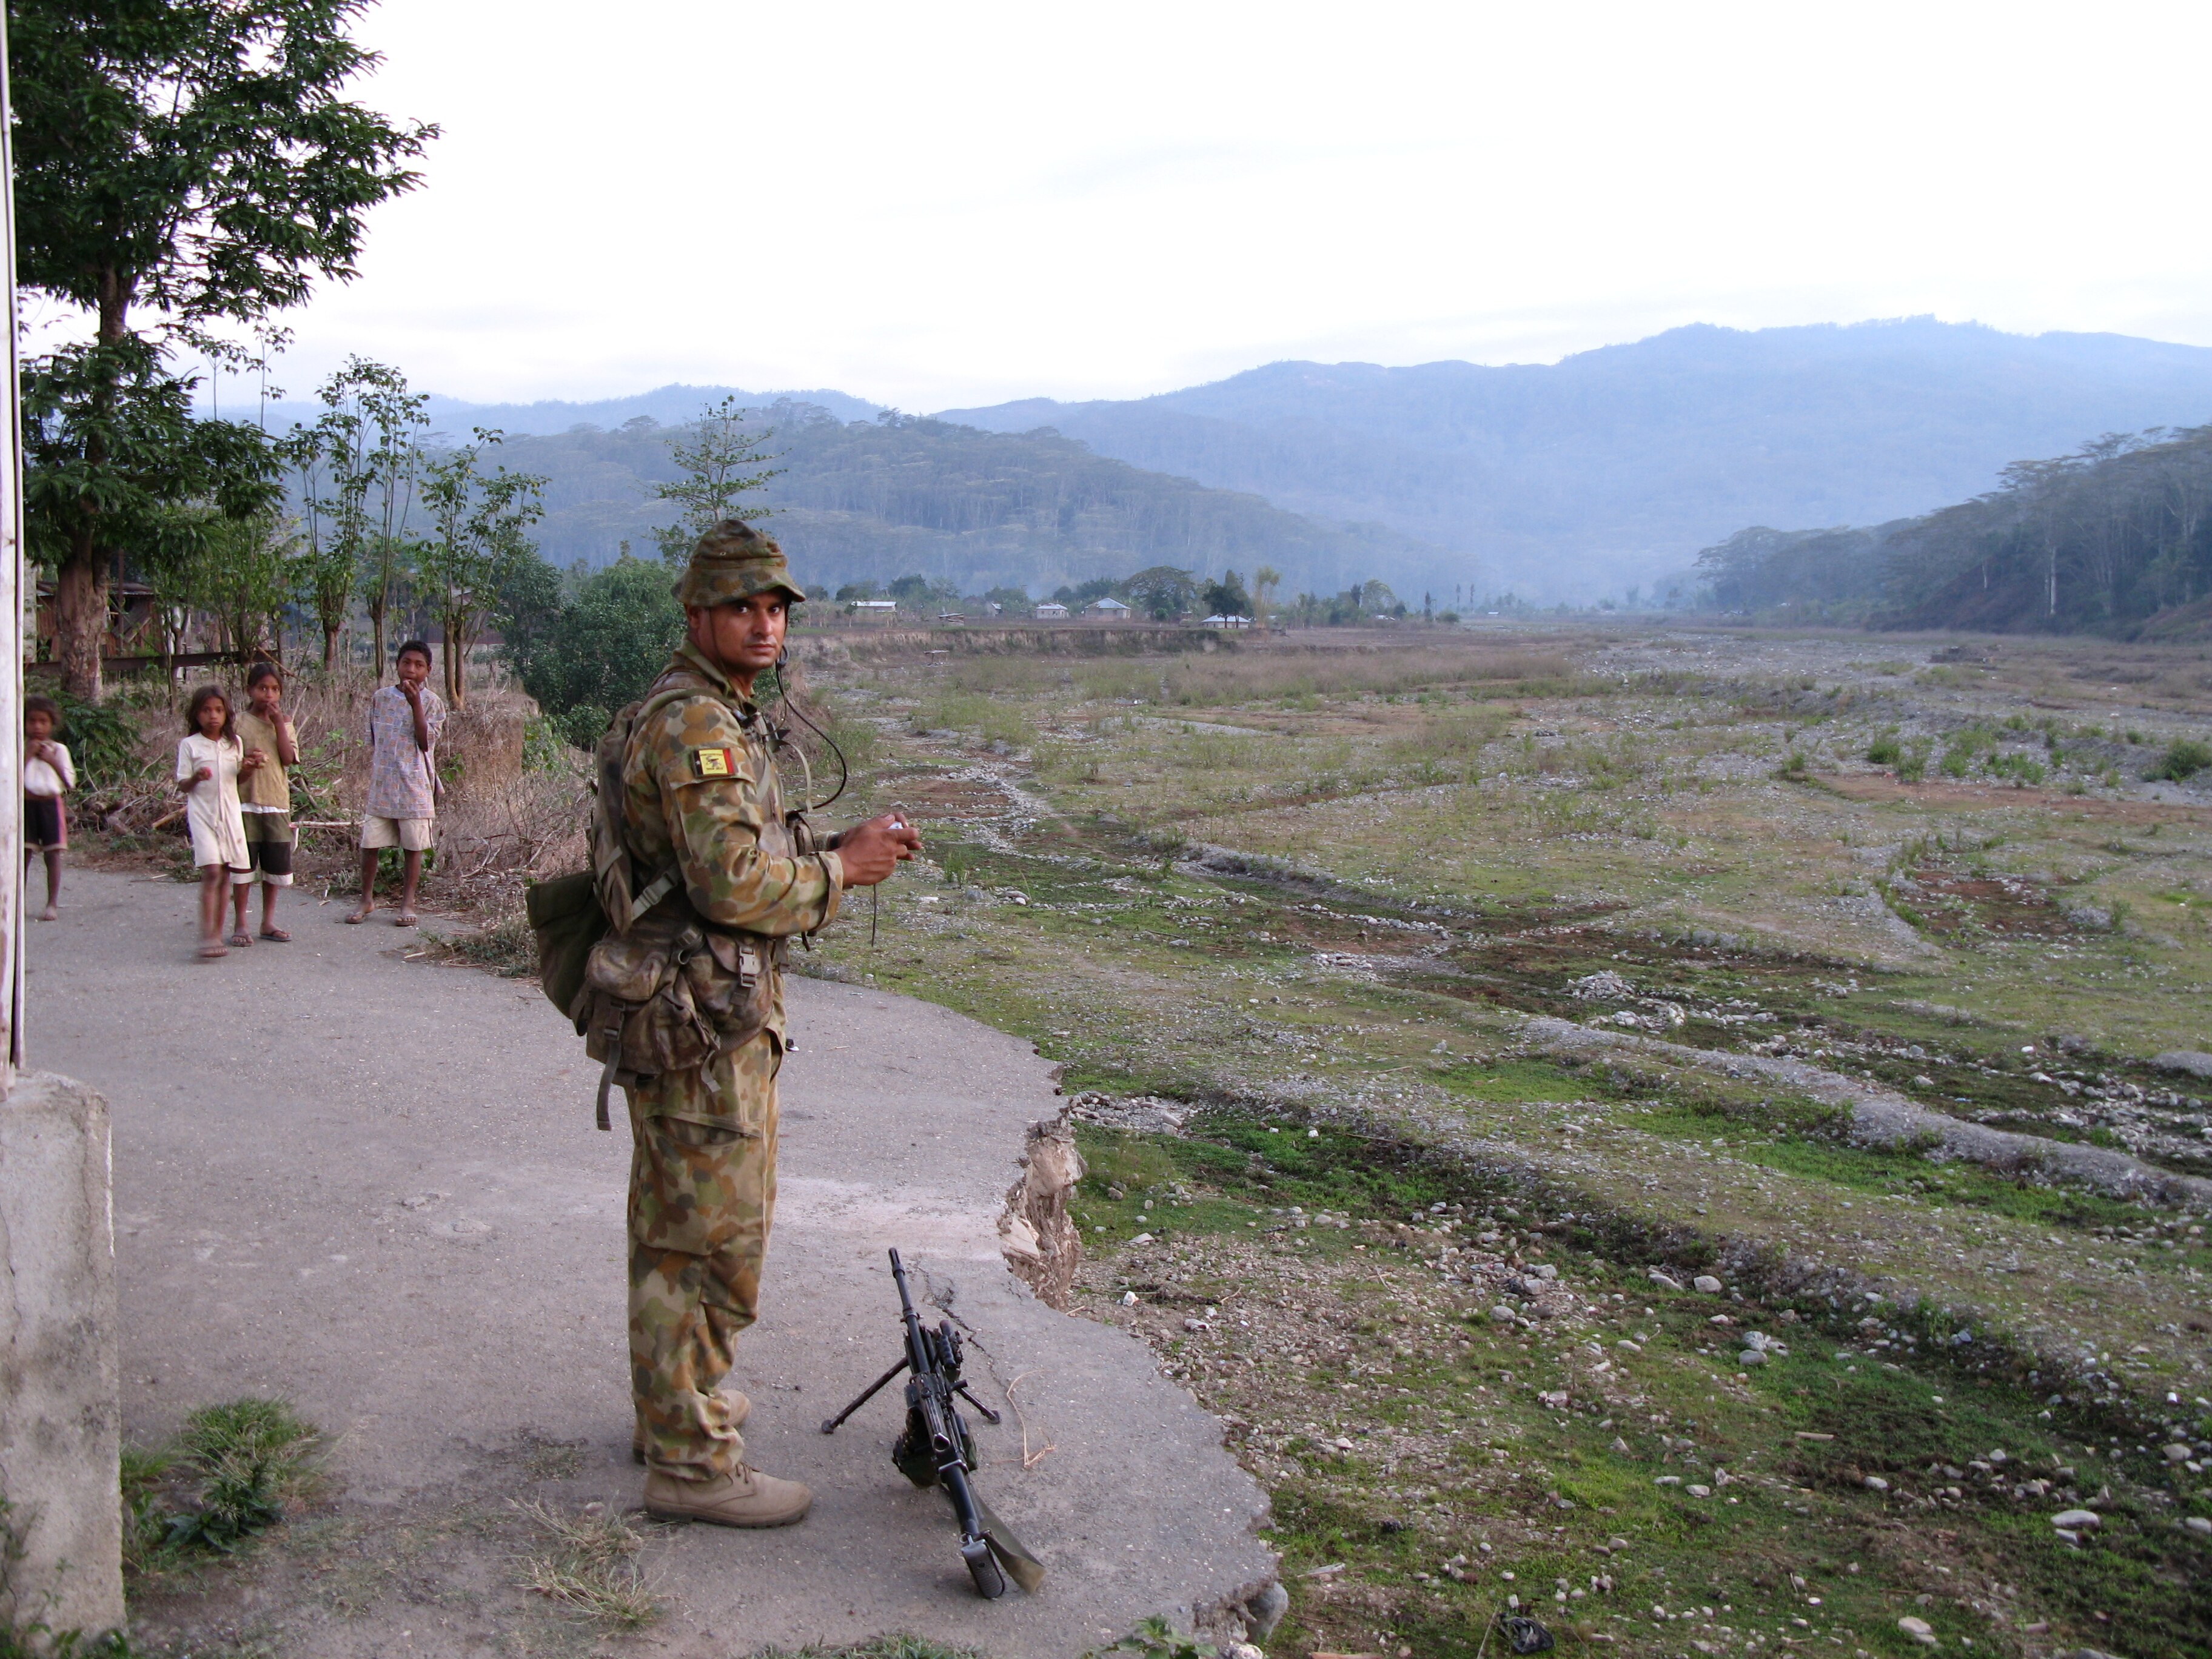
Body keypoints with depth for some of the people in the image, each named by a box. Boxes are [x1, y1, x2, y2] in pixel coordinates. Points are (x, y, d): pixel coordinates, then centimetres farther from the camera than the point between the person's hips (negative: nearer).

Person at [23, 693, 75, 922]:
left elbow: (70, 783, 1)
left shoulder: (59, 750, 6)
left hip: (51, 804, 0)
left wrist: (53, 761, -8)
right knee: (23, 853, 1)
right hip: (26, 804, 0)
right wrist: (27, 755, -13)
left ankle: (53, 903, 7)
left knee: (53, 854, 1)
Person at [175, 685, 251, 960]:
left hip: (230, 813, 4)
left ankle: (217, 935, 12)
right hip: (202, 813, -4)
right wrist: (196, 778, -21)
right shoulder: (189, 745, 0)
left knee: (225, 875, 5)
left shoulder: (235, 743, 10)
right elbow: (182, 785, 0)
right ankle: (207, 937, -17)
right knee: (211, 872, -16)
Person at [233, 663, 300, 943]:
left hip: (277, 804, 3)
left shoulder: (284, 725, 9)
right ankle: (240, 924, 8)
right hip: (246, 803, -3)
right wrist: (246, 767, -24)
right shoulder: (238, 723, 1)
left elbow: (288, 758, -7)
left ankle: (268, 922, 19)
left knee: (275, 865, 8)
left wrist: (278, 721, -8)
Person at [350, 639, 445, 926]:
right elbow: (372, 744, 14)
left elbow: (425, 743, -12)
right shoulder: (381, 698, 8)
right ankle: (367, 900, 17)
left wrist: (415, 703, -19)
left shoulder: (432, 703, -1)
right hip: (381, 785, 3)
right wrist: (370, 781, 11)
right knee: (369, 844, 3)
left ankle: (407, 903, 15)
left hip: (414, 787, -3)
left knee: (413, 847, 3)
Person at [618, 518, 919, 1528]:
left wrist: (844, 856, 7)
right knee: (712, 1238, -4)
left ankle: (676, 1401, 36)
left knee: (679, 1224, 21)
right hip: (700, 1020, -11)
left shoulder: (725, 717, 15)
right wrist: (841, 868, -14)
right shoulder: (696, 724, -18)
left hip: (714, 1009, 11)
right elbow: (734, 882, -27)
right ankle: (689, 1458, 6)